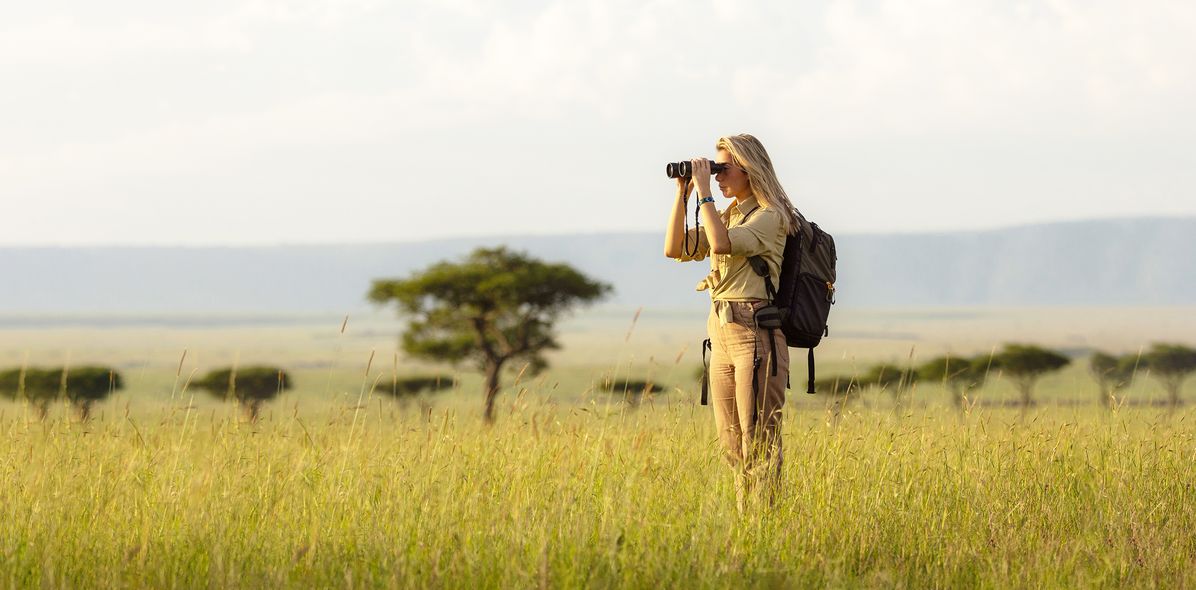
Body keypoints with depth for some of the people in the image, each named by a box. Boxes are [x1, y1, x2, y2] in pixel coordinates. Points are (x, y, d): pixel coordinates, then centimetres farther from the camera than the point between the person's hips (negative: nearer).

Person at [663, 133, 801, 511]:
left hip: (756, 331, -9)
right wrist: (682, 194, 4)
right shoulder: (727, 216, 17)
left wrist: (704, 191, -18)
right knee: (730, 439, 10)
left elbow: (722, 244, -24)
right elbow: (675, 249, 10)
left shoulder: (769, 217, -8)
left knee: (758, 440, -7)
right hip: (722, 331, 9)